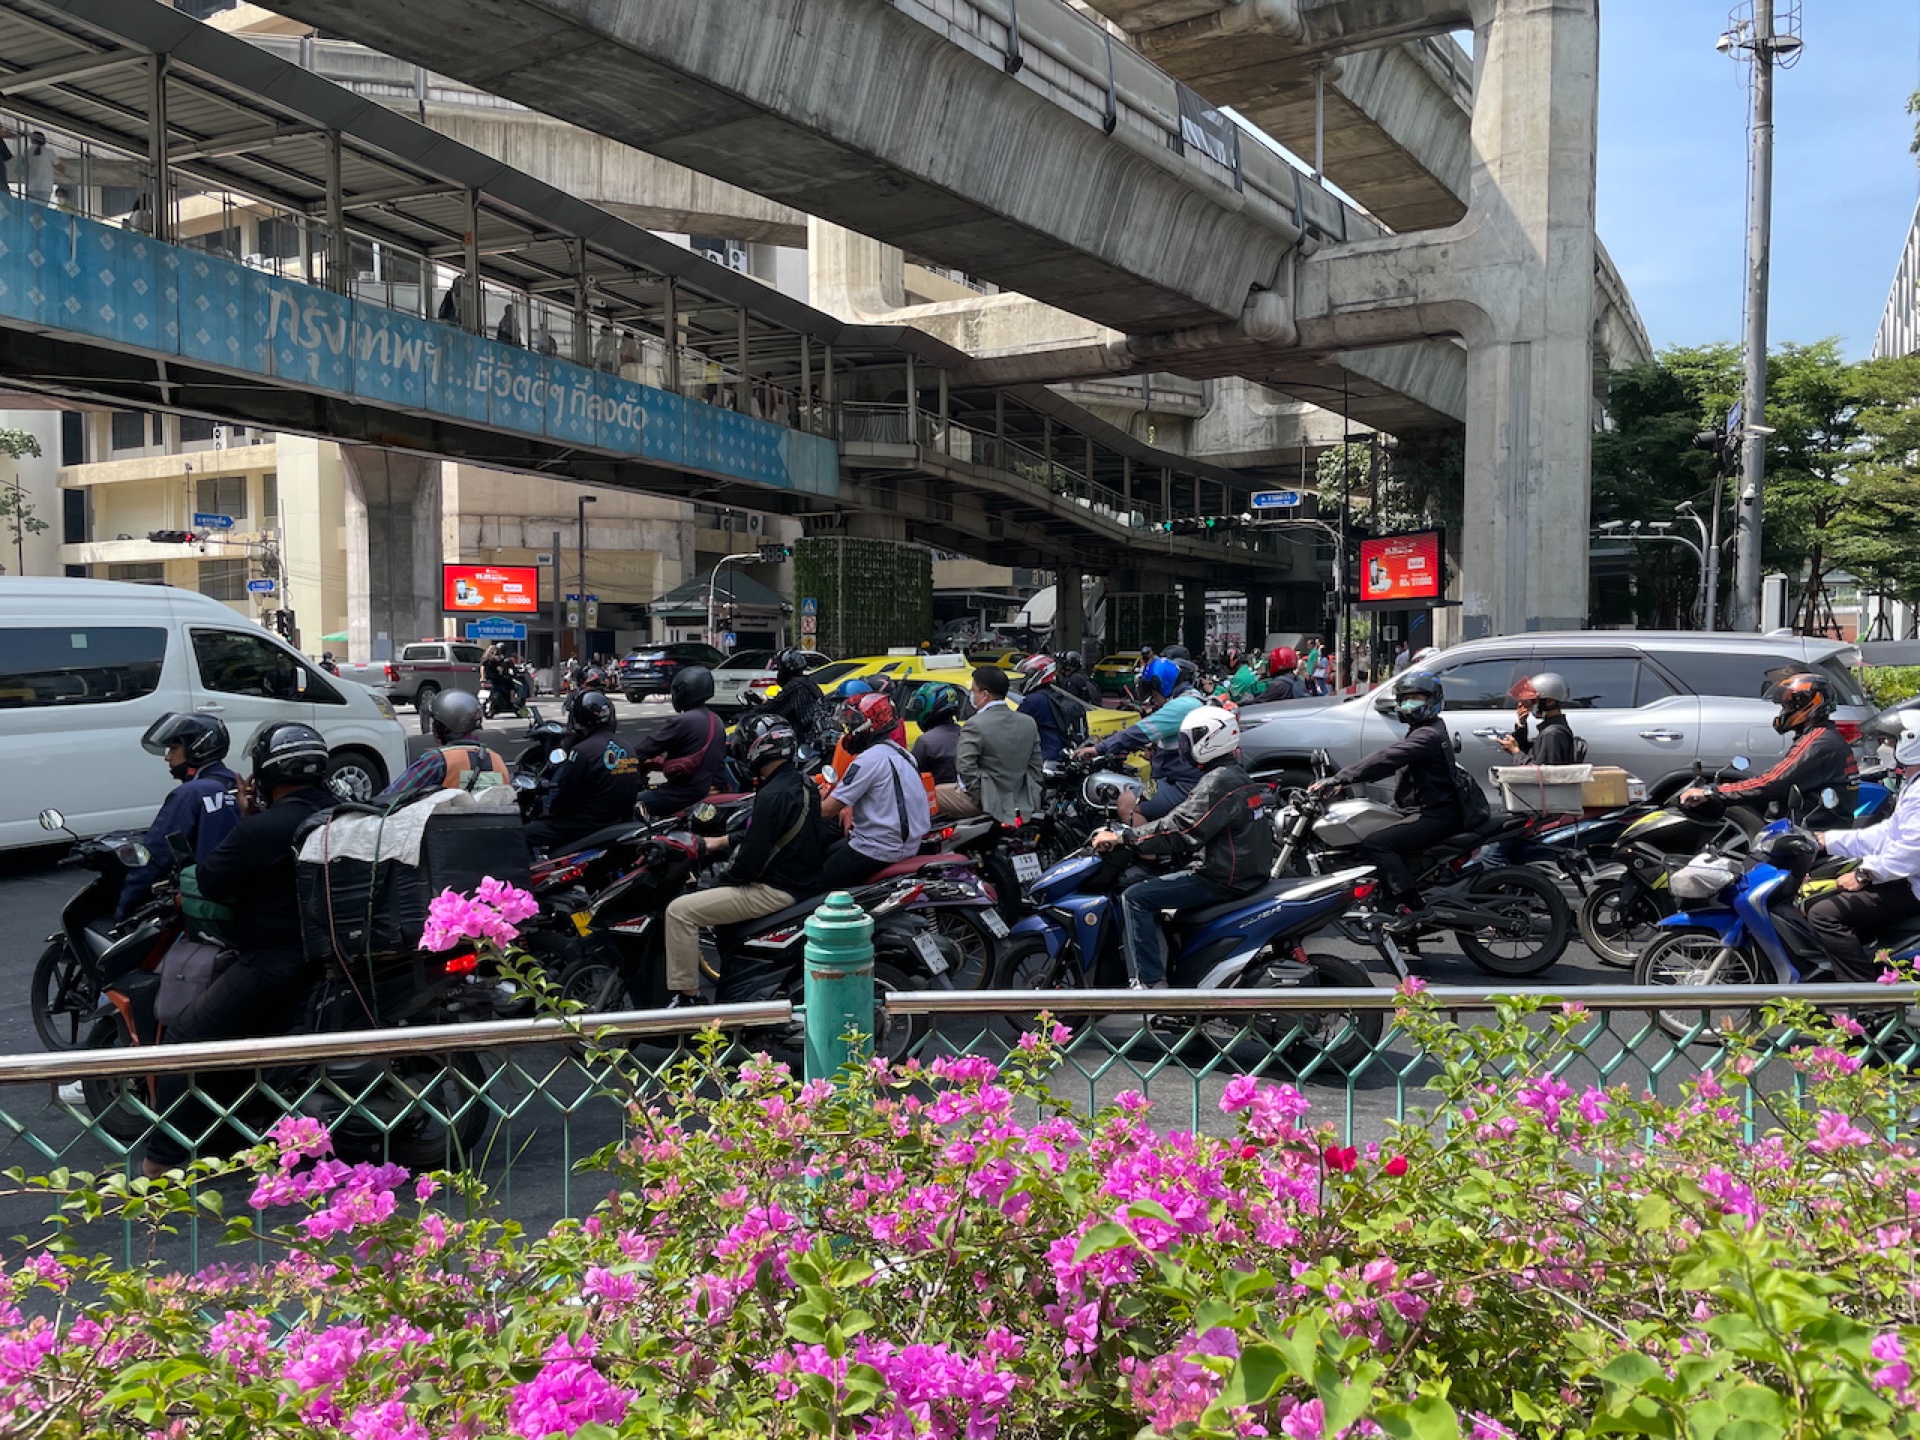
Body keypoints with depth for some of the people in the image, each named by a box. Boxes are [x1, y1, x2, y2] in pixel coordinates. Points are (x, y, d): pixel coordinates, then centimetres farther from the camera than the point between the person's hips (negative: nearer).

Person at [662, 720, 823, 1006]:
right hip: (803, 879, 10)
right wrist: (723, 841, 21)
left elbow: (751, 861, -22)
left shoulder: (772, 796, -23)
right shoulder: (801, 783, 6)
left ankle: (687, 998, -4)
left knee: (679, 910, -7)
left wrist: (730, 874, -3)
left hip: (776, 890, -10)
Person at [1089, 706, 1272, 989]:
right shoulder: (1235, 775, 15)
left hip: (1219, 878, -11)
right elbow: (1186, 822, 21)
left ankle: (1150, 984, -15)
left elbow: (1181, 829, -25)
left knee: (1135, 897, -13)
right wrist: (1149, 848, 15)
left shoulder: (1219, 782, -17)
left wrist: (1122, 837, -20)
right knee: (1146, 885, 18)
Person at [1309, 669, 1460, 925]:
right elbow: (1388, 761, 19)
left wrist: (1337, 779, -29)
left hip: (1436, 816, -11)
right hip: (1427, 811, 11)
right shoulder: (1420, 732, 20)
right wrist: (1343, 781, 8)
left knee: (1374, 844, -24)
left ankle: (1410, 906, -29)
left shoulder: (1429, 735, -15)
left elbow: (1385, 759, -26)